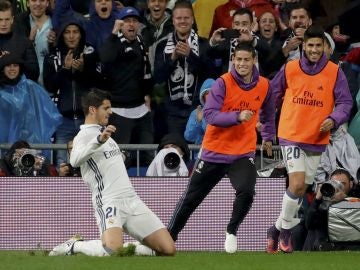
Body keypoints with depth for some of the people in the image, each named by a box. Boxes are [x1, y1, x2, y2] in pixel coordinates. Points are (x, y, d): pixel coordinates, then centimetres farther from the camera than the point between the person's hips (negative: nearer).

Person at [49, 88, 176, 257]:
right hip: (109, 202, -8)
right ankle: (73, 246, -7)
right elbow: (75, 160, -28)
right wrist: (99, 140, -39)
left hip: (132, 200, 8)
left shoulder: (102, 133, 24)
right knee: (111, 251, -34)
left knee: (168, 249, -7)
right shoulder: (84, 135, -4)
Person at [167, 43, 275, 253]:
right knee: (191, 198, 8)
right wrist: (237, 116, -32)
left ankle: (231, 232, 2)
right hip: (215, 151, -1)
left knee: (246, 192, -24)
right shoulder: (224, 83, -13)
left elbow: (268, 113, 20)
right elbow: (210, 114, -21)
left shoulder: (264, 86, -1)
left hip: (244, 152, 1)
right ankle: (169, 236, 26)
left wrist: (269, 137, 28)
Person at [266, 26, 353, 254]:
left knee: (302, 188, 9)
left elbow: (345, 102, -1)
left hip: (318, 139, 2)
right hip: (291, 135, -2)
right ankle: (285, 228, 1)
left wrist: (333, 119, -20)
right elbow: (272, 96, 9)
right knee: (297, 183, -17)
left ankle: (278, 229, 26)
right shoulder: (289, 69, -3)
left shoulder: (335, 72, -2)